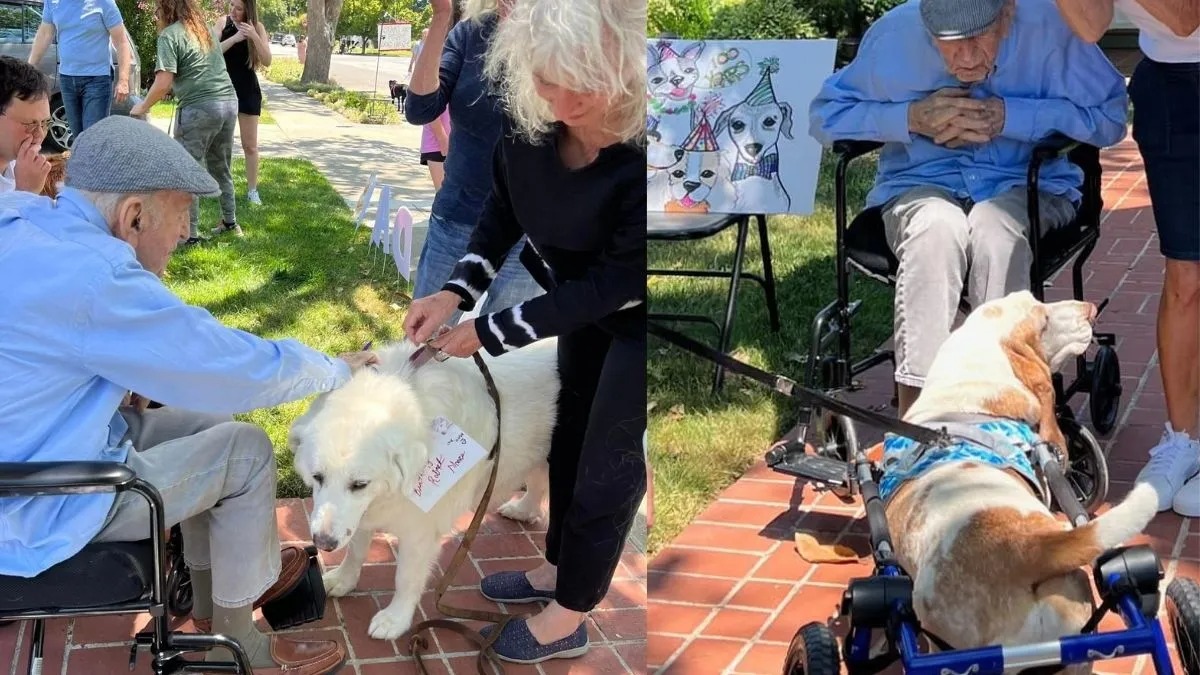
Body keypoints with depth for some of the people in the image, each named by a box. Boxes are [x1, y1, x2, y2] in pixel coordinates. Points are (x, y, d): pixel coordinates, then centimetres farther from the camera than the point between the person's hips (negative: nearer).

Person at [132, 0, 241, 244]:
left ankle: (190, 233, 4)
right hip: (229, 101, 8)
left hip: (199, 107, -7)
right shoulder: (205, 29, 18)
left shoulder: (170, 35, -5)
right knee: (220, 168, 21)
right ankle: (230, 222, 30)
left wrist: (143, 107, 2)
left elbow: (164, 82, -12)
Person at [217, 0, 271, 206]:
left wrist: (254, 37, -26)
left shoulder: (257, 27, -5)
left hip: (247, 90, -1)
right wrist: (234, 38, -25)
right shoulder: (223, 23, -3)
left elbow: (267, 61, -12)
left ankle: (252, 190, 10)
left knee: (250, 145, 3)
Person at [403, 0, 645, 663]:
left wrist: (491, 332, -23)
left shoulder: (641, 154, -40)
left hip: (636, 310, -6)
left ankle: (568, 618, 25)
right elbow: (505, 205, -4)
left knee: (607, 454, 6)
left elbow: (618, 283, -30)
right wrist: (457, 290, -17)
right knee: (571, 429, 21)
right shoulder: (530, 117, -23)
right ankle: (558, 568, 44)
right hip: (585, 289, 7)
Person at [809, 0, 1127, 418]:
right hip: (921, 187, 1)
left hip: (1029, 184, 0)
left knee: (994, 227, -36)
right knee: (935, 228, -36)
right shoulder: (893, 35, -10)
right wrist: (912, 118, -14)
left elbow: (1110, 117, -8)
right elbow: (825, 116, 1)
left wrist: (1008, 118, -18)